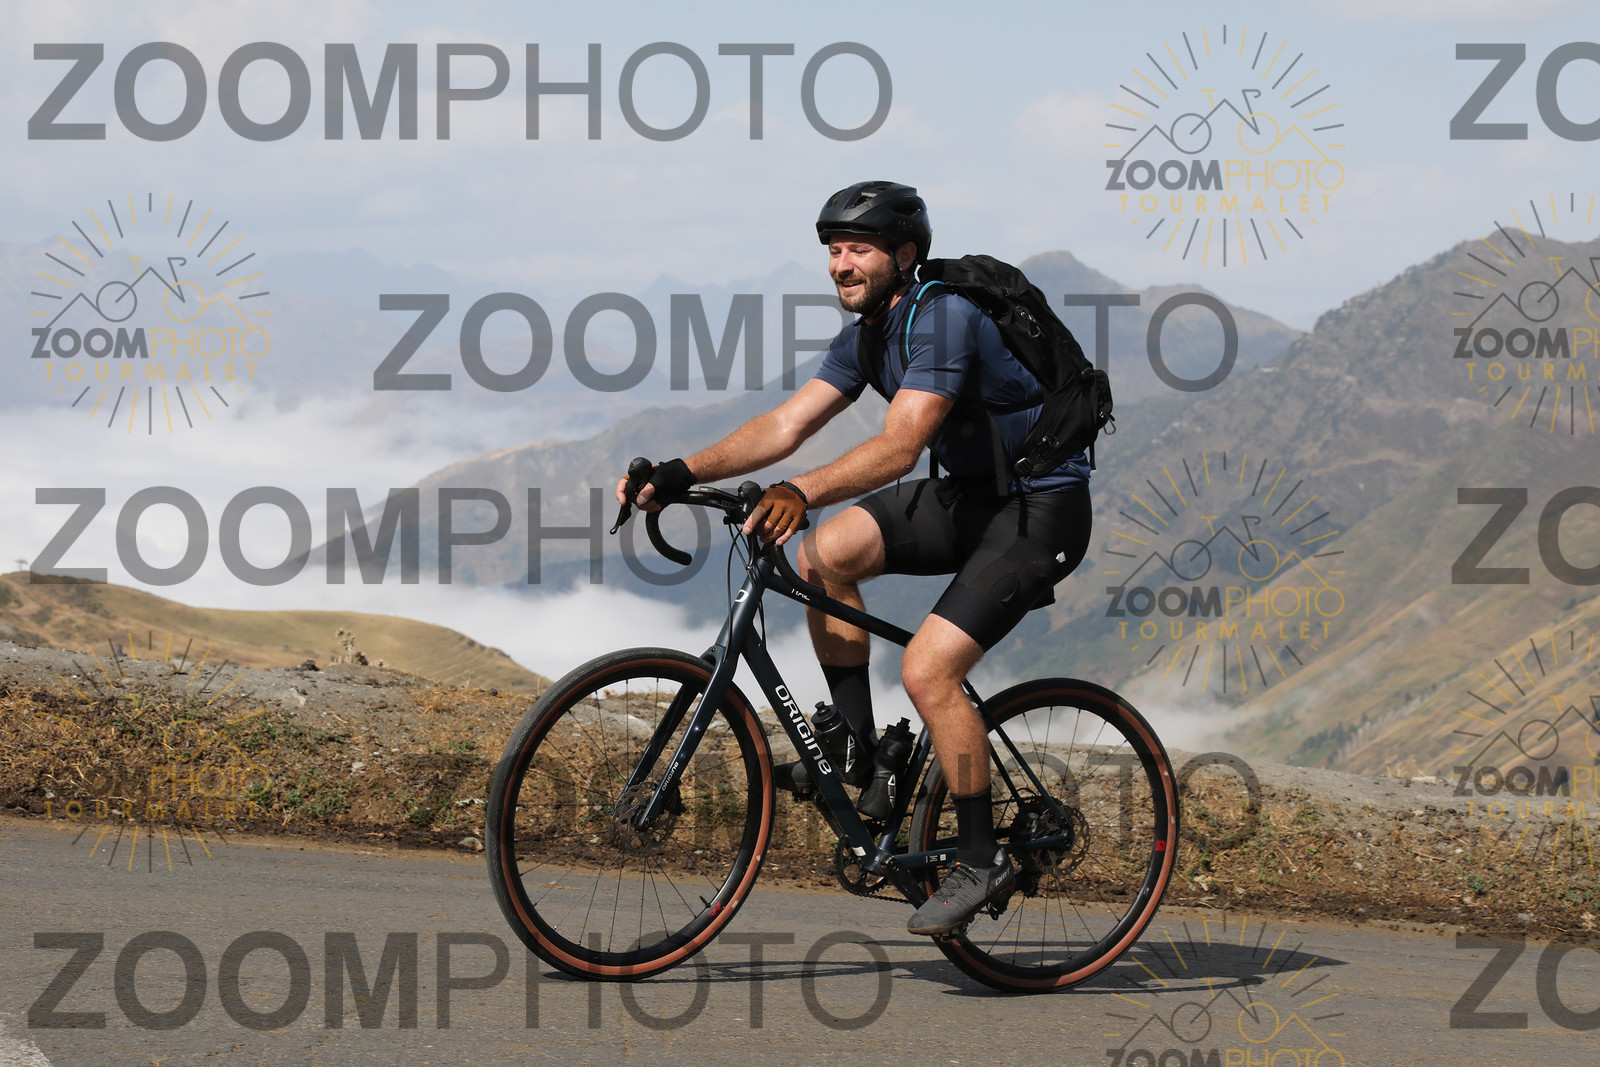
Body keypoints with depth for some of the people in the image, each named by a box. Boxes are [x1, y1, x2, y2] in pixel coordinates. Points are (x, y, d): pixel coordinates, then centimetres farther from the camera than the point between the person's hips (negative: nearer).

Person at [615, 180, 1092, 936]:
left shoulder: (944, 317, -24)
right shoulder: (867, 335, 4)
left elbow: (898, 447, -34)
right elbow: (785, 424, 0)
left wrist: (803, 493, -47)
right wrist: (681, 473, -12)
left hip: (1041, 510, -9)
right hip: (971, 493, 9)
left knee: (928, 671, -20)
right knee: (824, 555, -8)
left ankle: (981, 861, -7)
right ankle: (860, 750, 3)